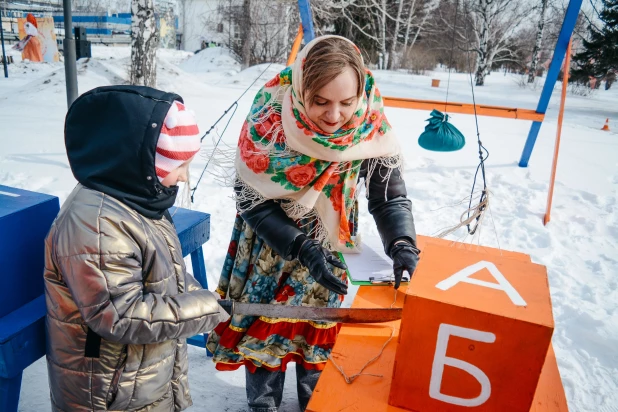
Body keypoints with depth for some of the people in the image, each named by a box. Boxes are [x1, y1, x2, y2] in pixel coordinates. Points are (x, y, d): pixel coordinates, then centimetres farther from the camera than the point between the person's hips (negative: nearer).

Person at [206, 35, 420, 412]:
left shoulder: (371, 129, -25)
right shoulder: (269, 119, -29)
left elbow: (390, 197, -18)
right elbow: (252, 202, -22)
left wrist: (402, 244, -37)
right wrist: (303, 249, -31)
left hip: (328, 247, 2)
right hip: (270, 243, -1)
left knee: (319, 327, 20)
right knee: (264, 327, 14)